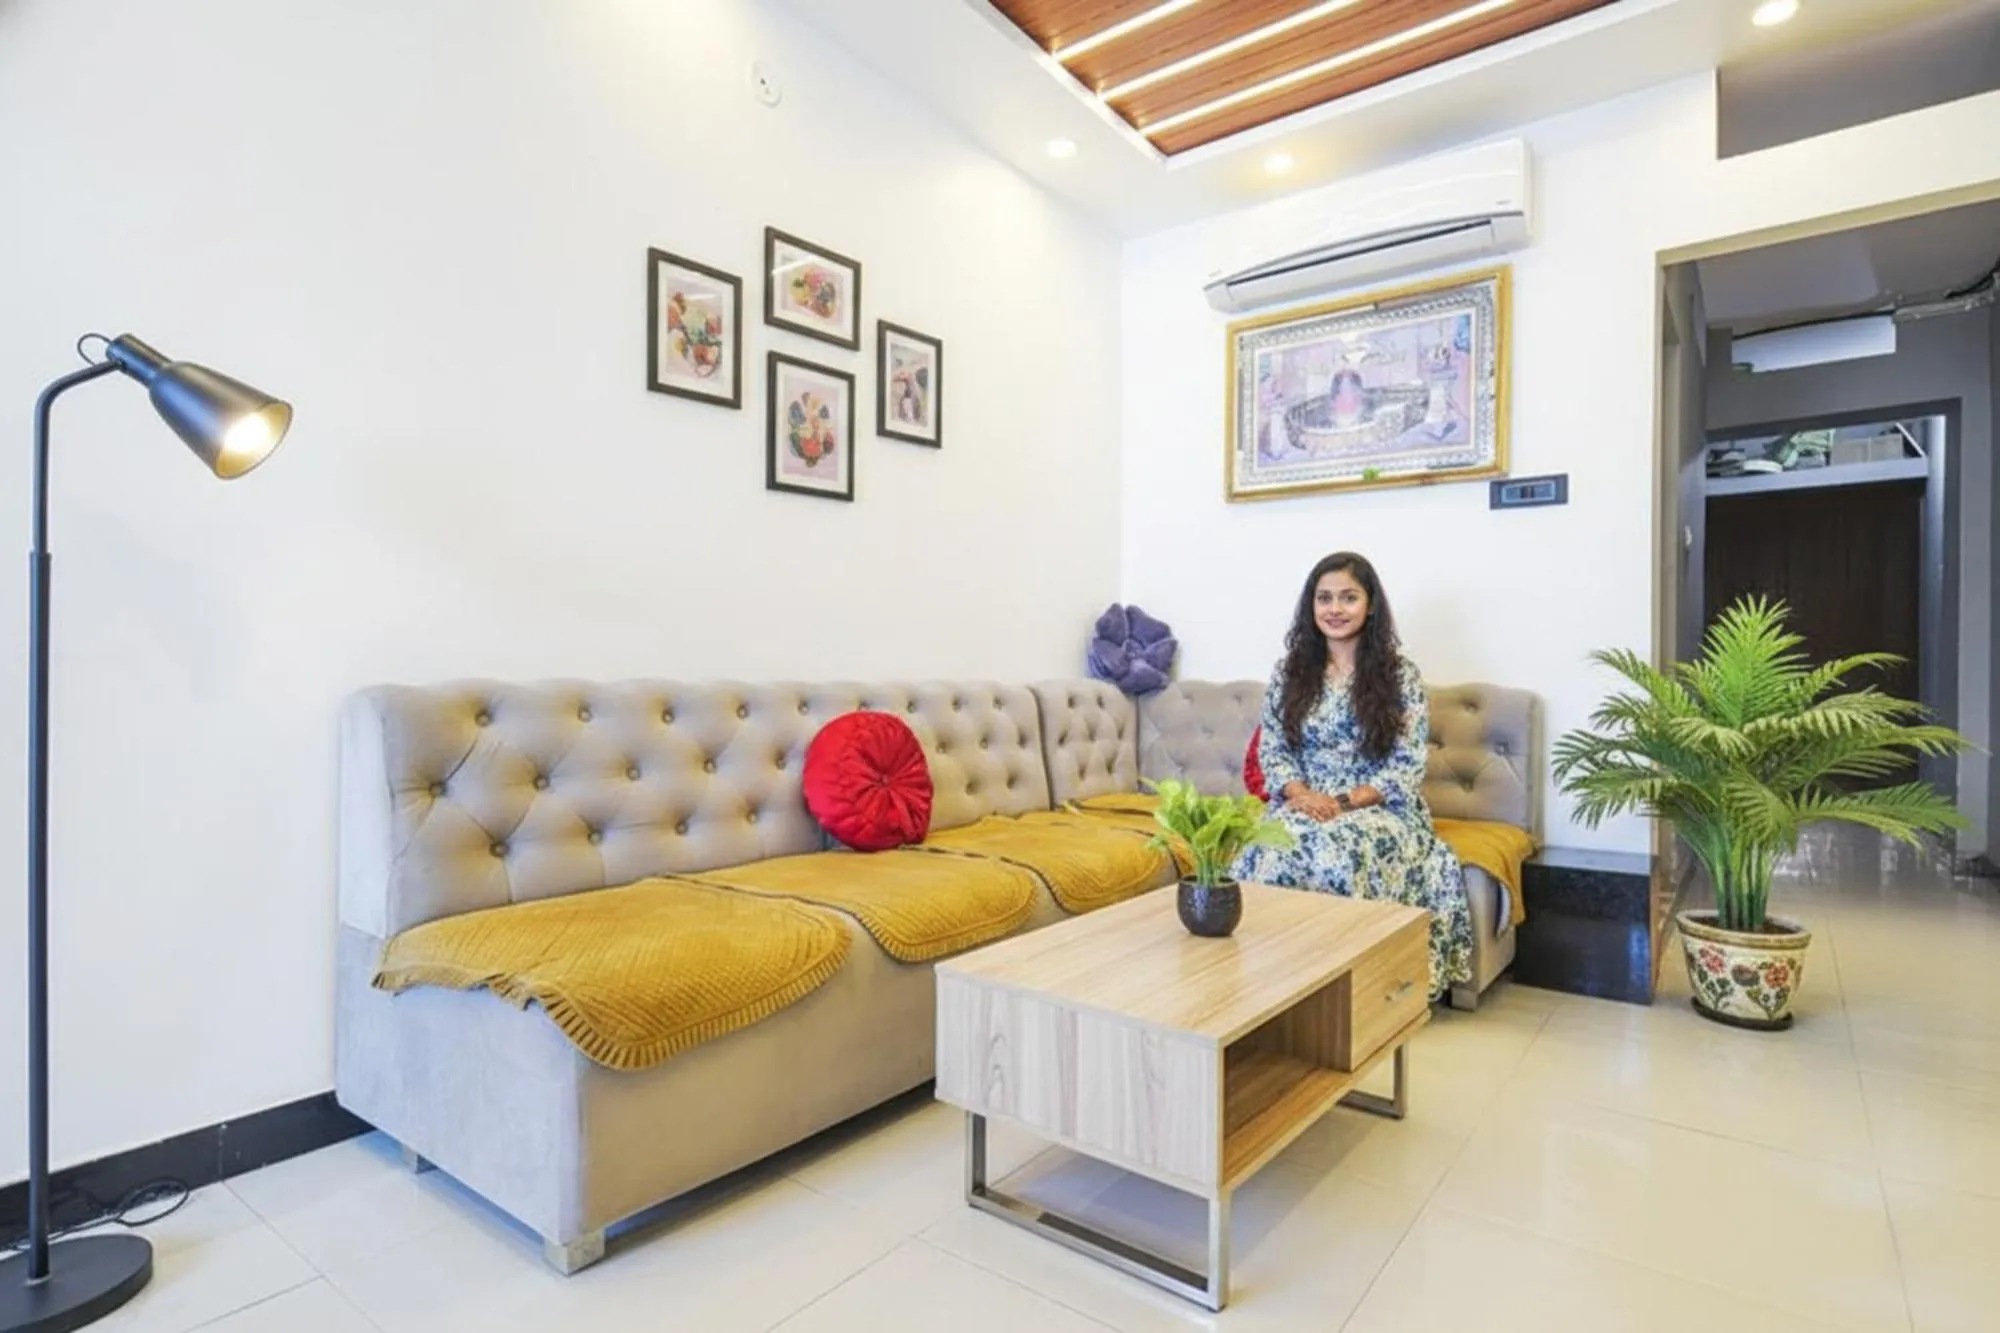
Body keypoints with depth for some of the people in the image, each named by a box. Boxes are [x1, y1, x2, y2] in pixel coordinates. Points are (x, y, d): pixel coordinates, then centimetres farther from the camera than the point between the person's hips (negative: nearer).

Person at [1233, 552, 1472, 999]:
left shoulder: (1400, 675, 0)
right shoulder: (1289, 672, 8)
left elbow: (1408, 766, -5)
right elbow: (1271, 751, 6)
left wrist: (1345, 802, -17)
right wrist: (1301, 795, -14)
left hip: (1379, 809, -2)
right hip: (1303, 805, 2)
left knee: (1340, 851, -36)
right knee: (1271, 851, -32)